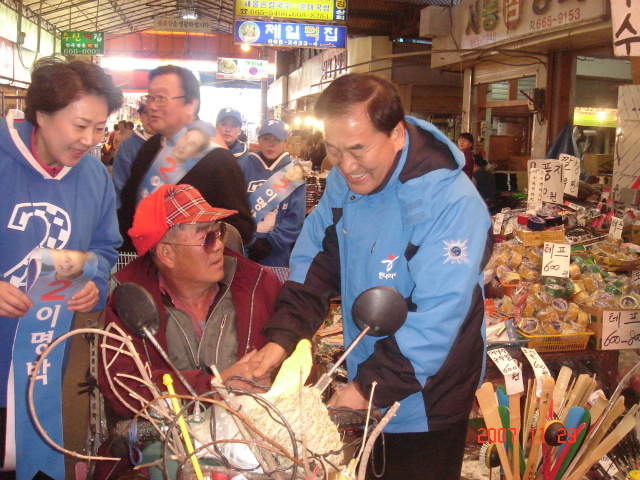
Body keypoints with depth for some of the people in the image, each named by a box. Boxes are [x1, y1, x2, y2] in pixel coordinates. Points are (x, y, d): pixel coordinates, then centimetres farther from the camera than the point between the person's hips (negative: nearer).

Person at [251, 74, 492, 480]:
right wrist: (282, 337, -16)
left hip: (426, 401, -6)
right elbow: (314, 263, -3)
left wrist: (371, 387, -28)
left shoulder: (450, 203, -27)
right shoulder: (344, 182, -4)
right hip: (363, 384, 6)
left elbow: (436, 319, -29)